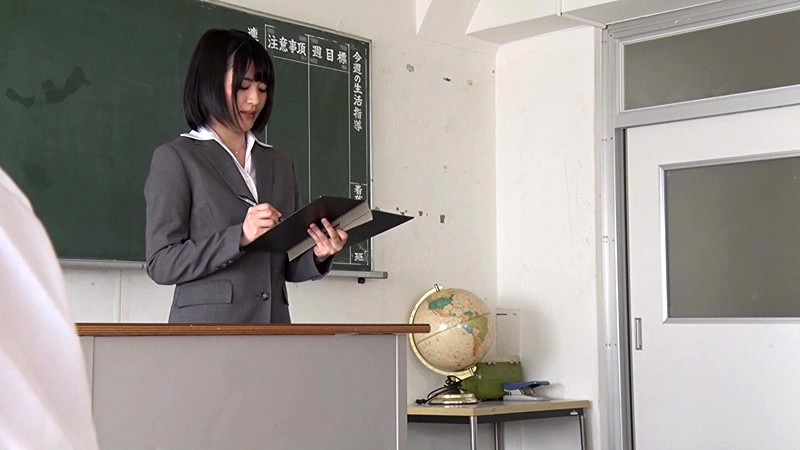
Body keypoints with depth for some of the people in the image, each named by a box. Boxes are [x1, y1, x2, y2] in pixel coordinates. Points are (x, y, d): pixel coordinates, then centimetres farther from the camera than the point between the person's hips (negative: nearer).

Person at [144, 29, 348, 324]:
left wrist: (317, 256, -4)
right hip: (208, 330, -4)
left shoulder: (279, 164, 18)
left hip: (273, 330, 5)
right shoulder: (176, 158, 2)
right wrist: (239, 237, -17)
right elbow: (161, 263, -6)